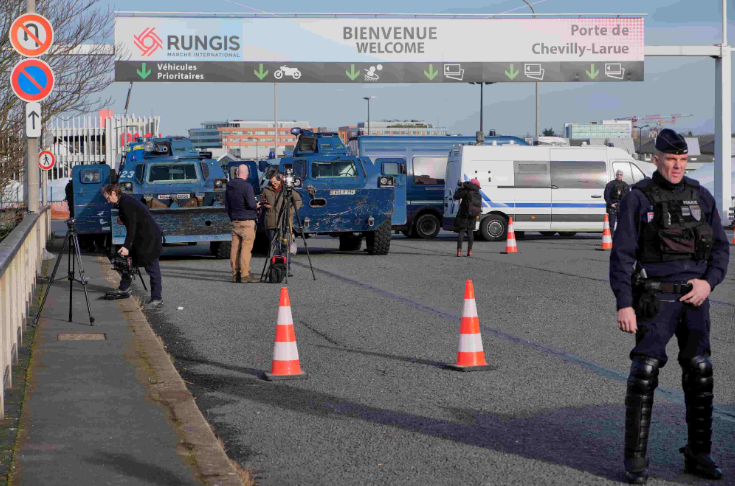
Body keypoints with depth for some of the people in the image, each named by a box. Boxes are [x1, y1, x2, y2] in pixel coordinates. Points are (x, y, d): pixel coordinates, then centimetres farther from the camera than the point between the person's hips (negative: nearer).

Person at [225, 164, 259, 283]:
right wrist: (257, 206, 3)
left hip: (235, 221, 7)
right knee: (246, 247, -8)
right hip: (247, 221, -7)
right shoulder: (246, 187, -12)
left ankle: (236, 274, 9)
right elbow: (251, 204, -19)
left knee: (235, 248, 7)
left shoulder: (229, 187, 12)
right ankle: (245, 274, -12)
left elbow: (227, 206, 18)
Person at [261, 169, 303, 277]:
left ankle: (287, 269, 2)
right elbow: (262, 203, 21)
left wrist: (291, 211, -3)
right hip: (271, 223, 2)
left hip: (285, 223, -2)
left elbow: (298, 200, 10)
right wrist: (265, 205, -2)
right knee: (274, 248, 2)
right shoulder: (266, 190, 8)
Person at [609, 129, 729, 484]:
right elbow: (622, 254, -9)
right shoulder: (637, 199, -5)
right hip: (655, 298, -4)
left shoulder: (701, 197, 8)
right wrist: (623, 304, -16)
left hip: (694, 298, 4)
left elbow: (720, 247, 10)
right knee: (644, 375, -9)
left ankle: (698, 454, 16)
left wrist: (709, 282, -9)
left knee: (700, 375, 5)